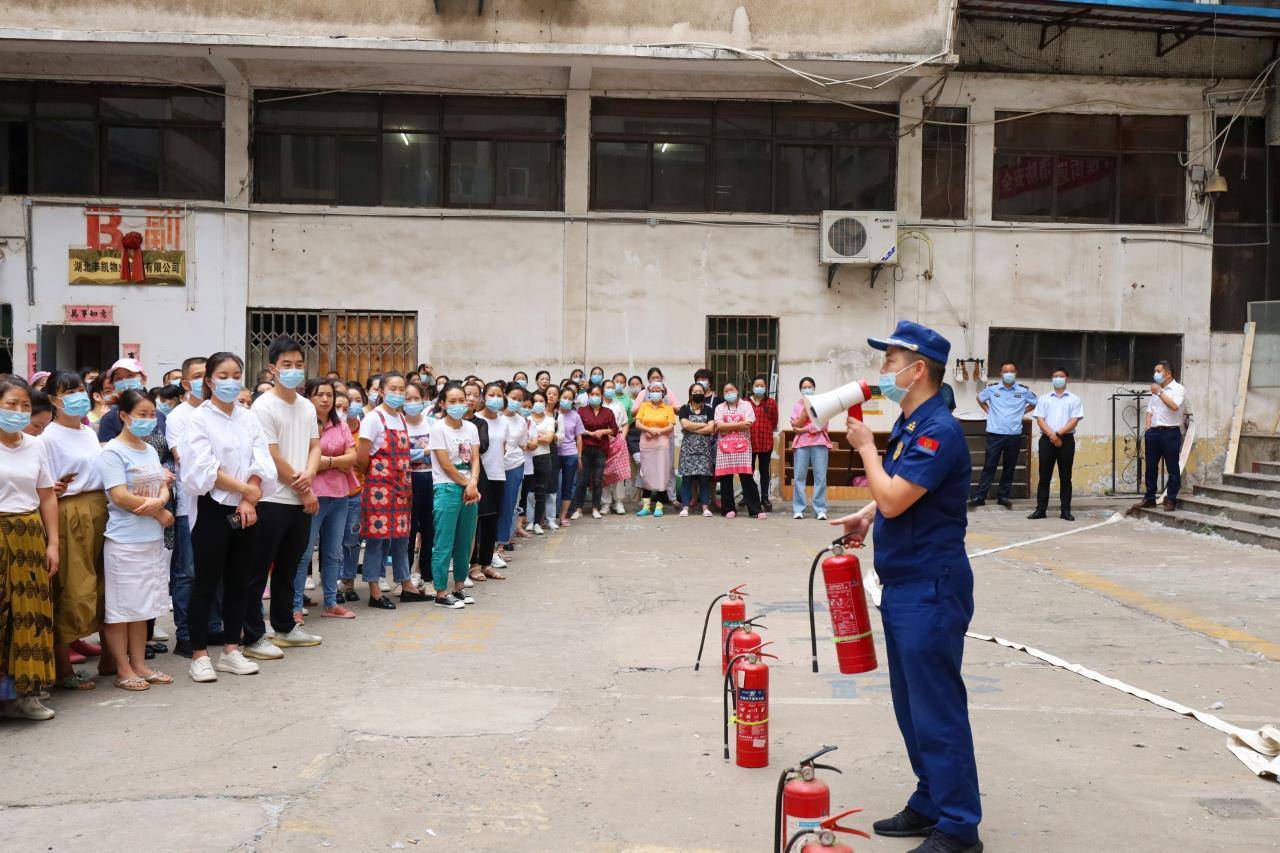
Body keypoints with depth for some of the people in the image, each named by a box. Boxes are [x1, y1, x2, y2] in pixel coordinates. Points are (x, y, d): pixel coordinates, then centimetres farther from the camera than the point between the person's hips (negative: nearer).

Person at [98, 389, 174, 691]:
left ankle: (139, 664, 21)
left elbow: (164, 486, 8)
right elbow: (120, 497, -18)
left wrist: (159, 500, -16)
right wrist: (161, 513, -11)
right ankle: (123, 670, 10)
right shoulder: (112, 452, -10)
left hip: (153, 539, 7)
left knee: (143, 606, 13)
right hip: (124, 541, -7)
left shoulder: (151, 450, 12)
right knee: (120, 607, 1)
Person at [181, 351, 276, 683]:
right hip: (212, 510, -5)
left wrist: (249, 500, -12)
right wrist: (246, 489, -14)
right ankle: (199, 655, 9)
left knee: (238, 582, 10)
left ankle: (231, 650, 20)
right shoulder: (199, 419, -5)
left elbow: (262, 463, 1)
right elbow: (205, 469, -14)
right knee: (206, 583, 1)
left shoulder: (249, 418, 10)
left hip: (246, 511, 5)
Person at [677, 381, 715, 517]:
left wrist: (692, 429, -7)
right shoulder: (684, 409, 8)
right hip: (688, 448, -1)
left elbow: (711, 429, -3)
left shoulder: (709, 410, 10)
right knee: (687, 477, -4)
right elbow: (685, 424, -9)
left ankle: (705, 507, 2)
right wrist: (703, 425, -5)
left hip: (704, 447, 1)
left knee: (704, 477, -2)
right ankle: (685, 506, -2)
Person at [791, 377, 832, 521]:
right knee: (799, 477, -3)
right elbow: (796, 426, 0)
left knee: (820, 477, -4)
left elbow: (822, 425, -3)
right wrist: (806, 409, -8)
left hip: (819, 444, -1)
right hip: (801, 444, 1)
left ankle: (820, 510, -2)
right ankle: (798, 510, 0)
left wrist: (804, 429, -7)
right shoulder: (797, 405, 11)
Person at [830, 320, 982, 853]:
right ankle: (929, 804, 30)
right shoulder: (907, 424, 11)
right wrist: (866, 517, 8)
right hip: (903, 586, 10)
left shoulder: (939, 430, -19)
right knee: (912, 705, 17)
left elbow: (894, 499, -24)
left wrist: (866, 448, -11)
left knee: (937, 710, -2)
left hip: (930, 590, -10)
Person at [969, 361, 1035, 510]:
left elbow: (1034, 403, 17)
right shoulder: (992, 389, 2)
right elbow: (980, 399, 20)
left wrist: (1022, 413, 7)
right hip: (995, 434, -1)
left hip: (1014, 435, 1)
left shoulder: (1023, 391, 2)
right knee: (989, 466, -3)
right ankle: (979, 496, -2)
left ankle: (1003, 496, 18)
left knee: (1009, 468, 8)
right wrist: (988, 411, 9)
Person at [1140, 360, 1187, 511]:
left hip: (1170, 432, -6)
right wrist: (1148, 428, 6)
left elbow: (1174, 406, -20)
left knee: (1172, 468, 0)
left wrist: (1160, 392, -16)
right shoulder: (1155, 389, 18)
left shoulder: (1178, 389, -3)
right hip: (1154, 432, 6)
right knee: (1151, 466, 9)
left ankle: (1171, 500, 5)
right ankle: (1149, 498, 16)